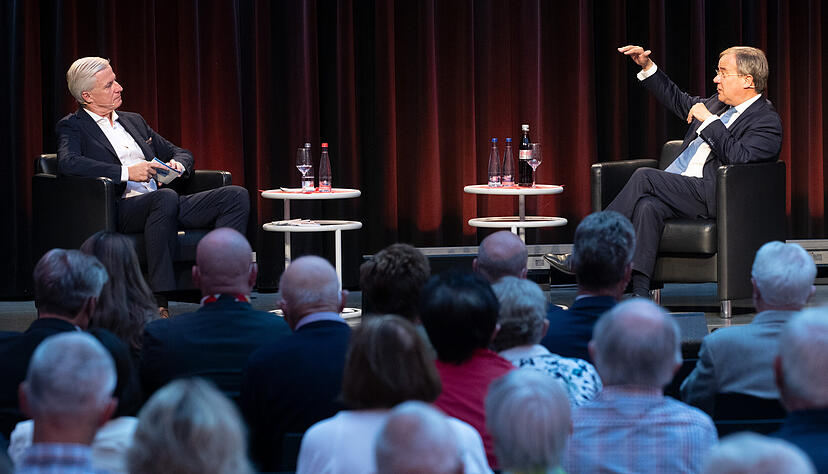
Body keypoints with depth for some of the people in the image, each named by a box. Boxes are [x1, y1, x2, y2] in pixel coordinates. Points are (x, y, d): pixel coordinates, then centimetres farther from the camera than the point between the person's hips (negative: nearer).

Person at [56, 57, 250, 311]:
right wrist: (127, 173, -20)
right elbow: (67, 163, -16)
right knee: (166, 197, -40)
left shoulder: (134, 121, 27)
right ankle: (158, 303, -40)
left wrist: (178, 165, 5)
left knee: (237, 196, -12)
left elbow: (181, 154, 32)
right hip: (121, 210, -7)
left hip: (164, 205, 7)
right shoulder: (72, 126, 6)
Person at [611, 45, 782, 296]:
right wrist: (647, 67, 27)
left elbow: (737, 157, -20)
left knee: (644, 177, -23)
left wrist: (708, 120, -15)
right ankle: (639, 296, -34)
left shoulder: (767, 122, -5)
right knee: (647, 206, -26)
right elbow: (679, 101, 36)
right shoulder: (718, 104, 21)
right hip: (677, 189, 7)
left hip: (711, 197, -7)